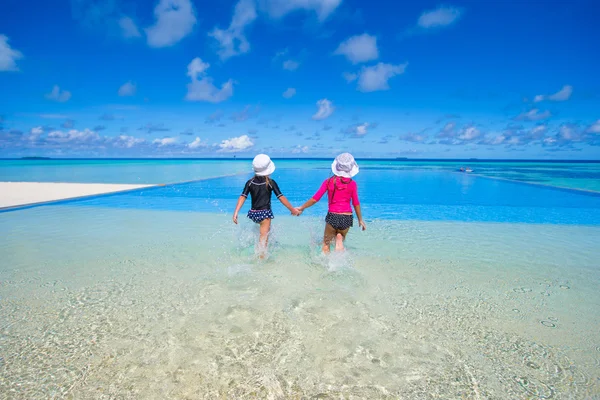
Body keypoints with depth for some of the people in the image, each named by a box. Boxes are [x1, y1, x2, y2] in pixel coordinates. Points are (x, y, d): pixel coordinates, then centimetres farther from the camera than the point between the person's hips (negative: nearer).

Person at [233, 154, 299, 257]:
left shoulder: (250, 182, -1)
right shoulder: (271, 182, -10)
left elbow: (242, 197, -9)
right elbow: (281, 197, -10)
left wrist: (236, 212, -10)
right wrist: (292, 209, -3)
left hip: (253, 213, 5)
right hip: (265, 213, -5)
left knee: (267, 229, 31)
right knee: (264, 237, 0)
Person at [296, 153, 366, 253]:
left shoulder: (329, 181, -2)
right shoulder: (352, 184, -1)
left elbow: (315, 198, -2)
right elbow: (356, 204, 3)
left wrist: (301, 208, 9)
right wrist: (360, 220, 15)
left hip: (332, 216, 0)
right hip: (346, 218, 1)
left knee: (326, 243, 15)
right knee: (341, 236, 26)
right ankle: (340, 239, -7)